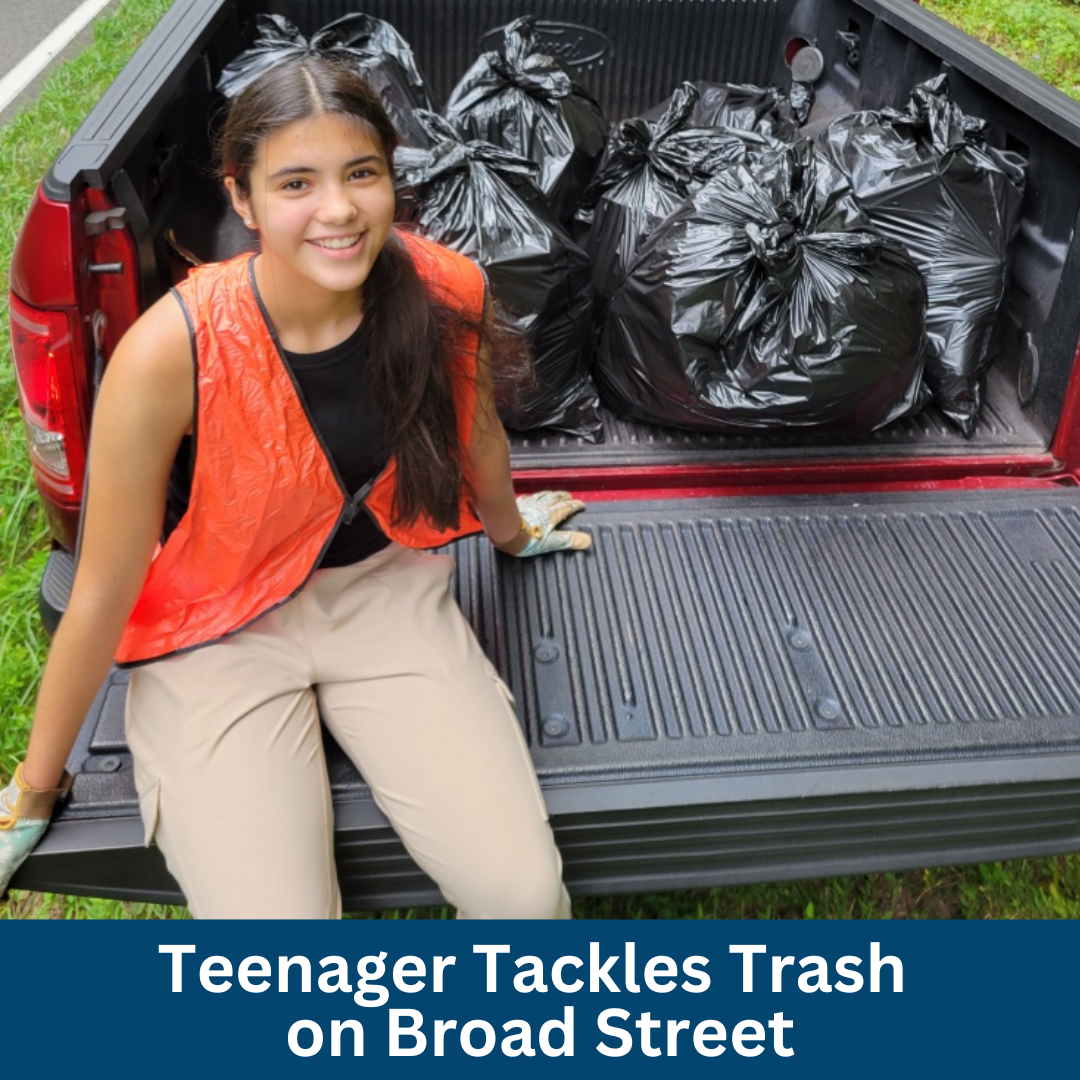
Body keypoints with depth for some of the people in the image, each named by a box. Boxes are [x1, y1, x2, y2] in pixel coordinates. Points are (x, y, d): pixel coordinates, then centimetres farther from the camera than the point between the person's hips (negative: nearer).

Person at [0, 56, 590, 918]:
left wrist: (510, 529, 27)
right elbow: (105, 588, -15)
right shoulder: (171, 350, -26)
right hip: (219, 626, -2)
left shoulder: (447, 293, -17)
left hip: (385, 588, 3)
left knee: (523, 892, -14)